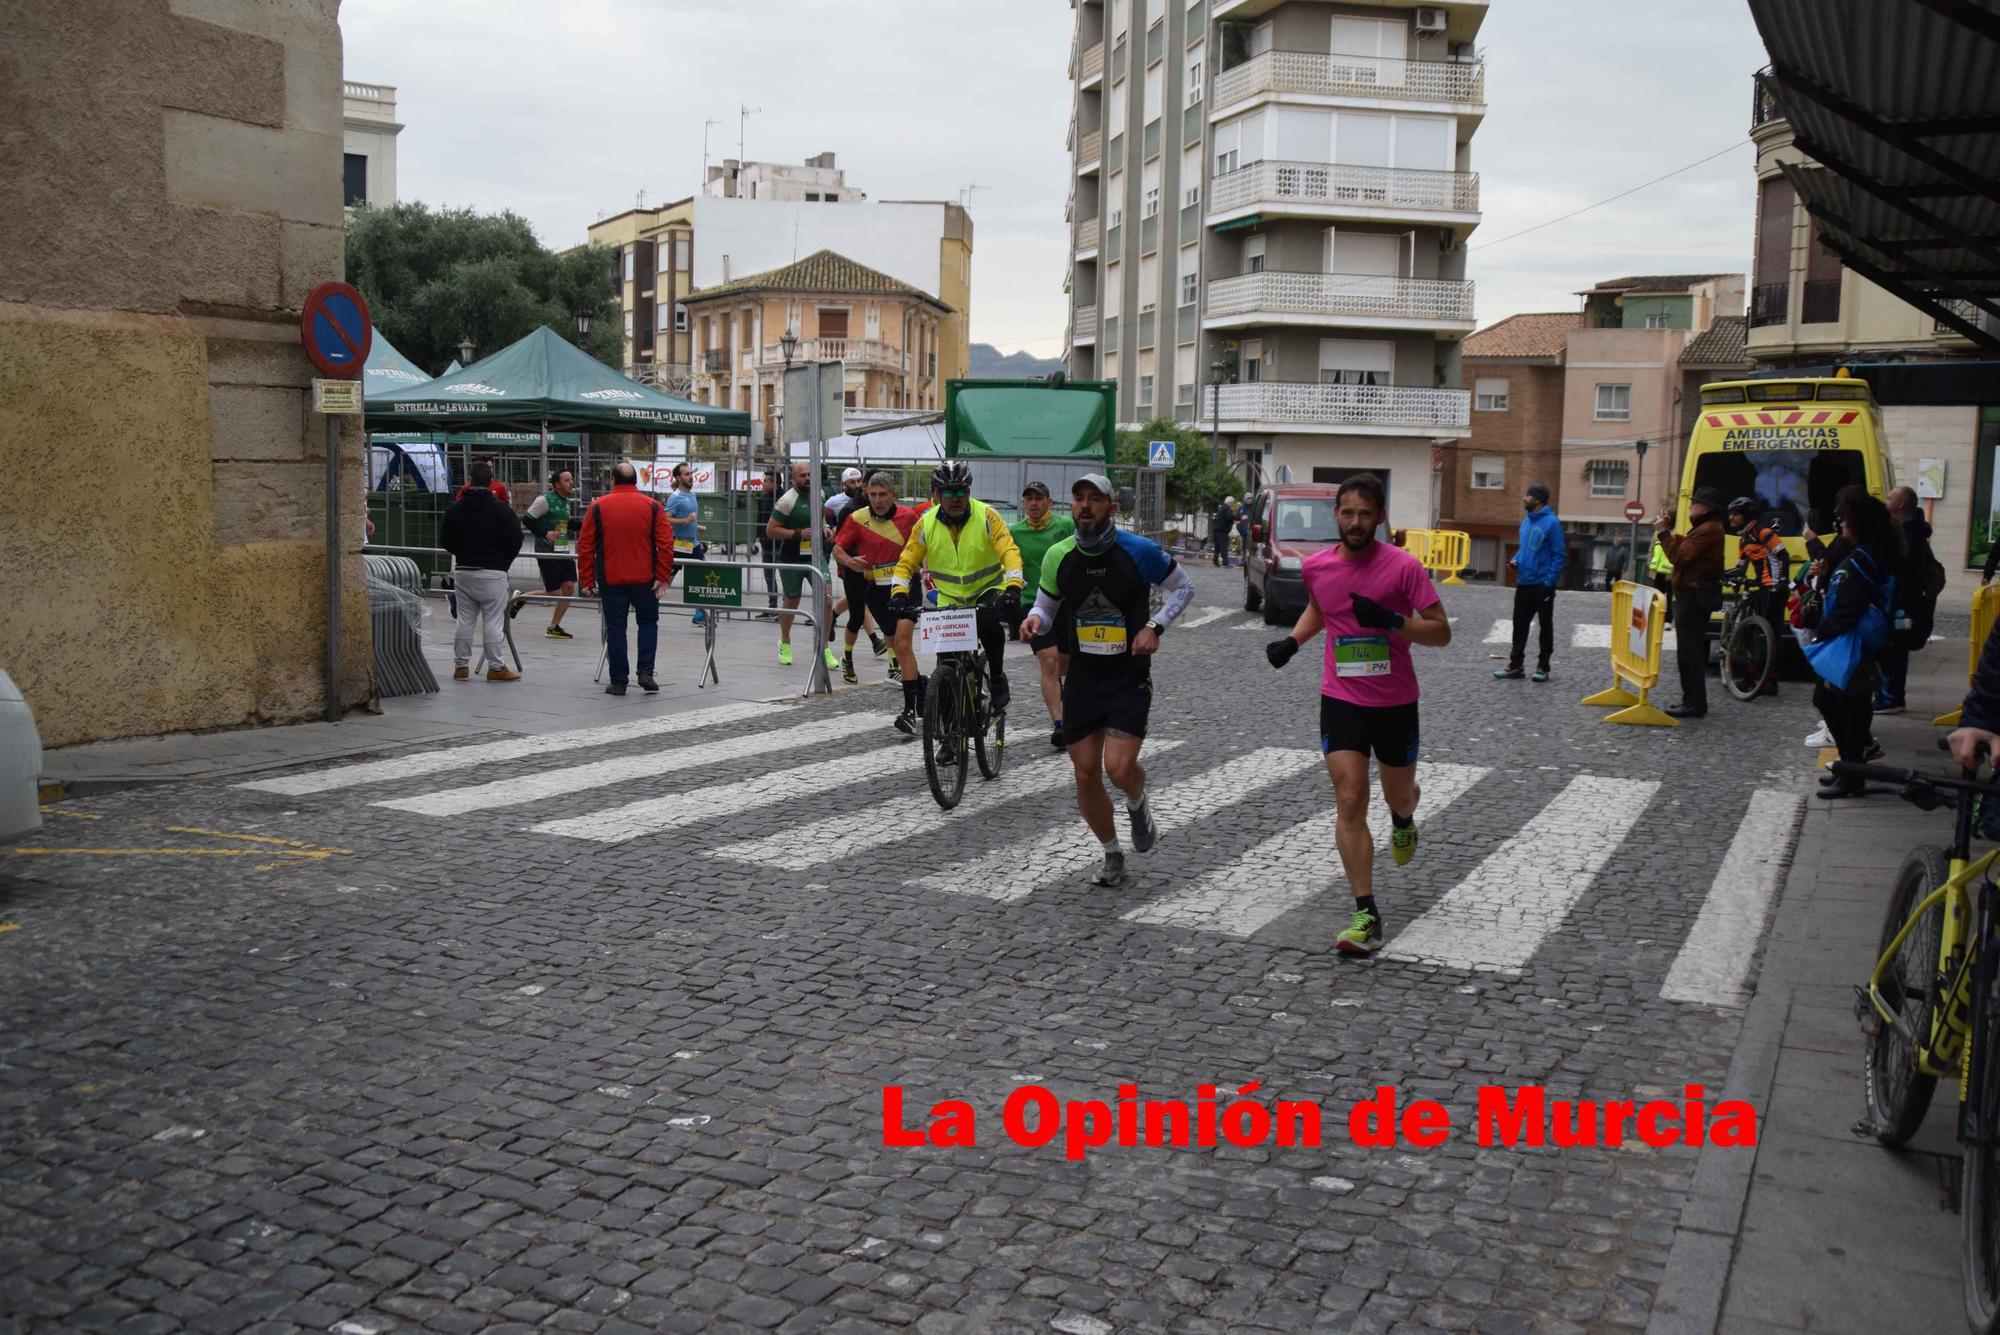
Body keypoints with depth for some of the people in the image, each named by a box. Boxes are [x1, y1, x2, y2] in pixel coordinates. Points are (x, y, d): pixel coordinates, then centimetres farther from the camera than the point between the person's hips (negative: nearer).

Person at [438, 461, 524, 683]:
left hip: (463, 571, 4)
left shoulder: (454, 508, 3)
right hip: (492, 572, -4)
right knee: (493, 620, -2)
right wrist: (504, 561, 8)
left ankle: (460, 665, 14)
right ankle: (496, 667, -1)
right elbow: (515, 539, -8)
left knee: (464, 619, 11)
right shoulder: (501, 508, -9)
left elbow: (444, 540, 9)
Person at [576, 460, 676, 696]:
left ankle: (618, 681, 7)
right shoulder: (652, 506, -1)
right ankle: (645, 672, 4)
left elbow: (585, 546, -1)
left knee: (615, 628, 7)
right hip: (645, 579, 0)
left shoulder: (598, 507, -1)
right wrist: (663, 577, -3)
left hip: (611, 580, 0)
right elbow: (666, 544, -6)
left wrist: (588, 580, 5)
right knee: (648, 623, 16)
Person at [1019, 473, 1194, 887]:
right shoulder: (1058, 556, -2)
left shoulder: (1140, 552, -11)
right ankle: (1112, 855, 26)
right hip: (1082, 677, 3)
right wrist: (1034, 621, -12)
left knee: (1119, 767, -17)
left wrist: (1155, 626, -11)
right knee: (1085, 774, 4)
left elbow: (1184, 588, 4)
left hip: (1130, 677, -3)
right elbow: (1046, 607, 12)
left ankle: (1138, 806, 21)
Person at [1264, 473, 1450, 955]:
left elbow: (1441, 633, -11)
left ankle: (1403, 819, 57)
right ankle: (1366, 915, -7)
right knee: (1349, 803, -9)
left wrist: (1392, 621, -26)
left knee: (1398, 795, 17)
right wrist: (1293, 640, 4)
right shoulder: (1316, 566, -2)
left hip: (1396, 702, -1)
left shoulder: (1404, 566, -13)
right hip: (1341, 700, 1)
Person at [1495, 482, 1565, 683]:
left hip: (1542, 584, -7)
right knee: (1520, 624, 9)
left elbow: (1560, 555, -15)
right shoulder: (1526, 521, 9)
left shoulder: (1551, 522, -14)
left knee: (1545, 625, 6)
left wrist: (1549, 581, -20)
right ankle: (1515, 665, 16)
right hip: (1523, 583, 7)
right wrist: (1516, 560, 1)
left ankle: (1543, 667, 14)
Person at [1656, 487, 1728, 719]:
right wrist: (1669, 531, 11)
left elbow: (1679, 556, -21)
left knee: (1689, 650, -9)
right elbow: (1685, 550, 16)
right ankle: (1693, 701, 22)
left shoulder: (1708, 530, -16)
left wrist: (1663, 533, -12)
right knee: (1692, 649, 16)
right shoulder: (1706, 529, 19)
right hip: (1695, 593, 11)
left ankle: (1694, 704, -7)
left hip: (1695, 596, -11)